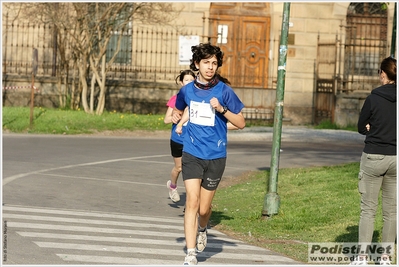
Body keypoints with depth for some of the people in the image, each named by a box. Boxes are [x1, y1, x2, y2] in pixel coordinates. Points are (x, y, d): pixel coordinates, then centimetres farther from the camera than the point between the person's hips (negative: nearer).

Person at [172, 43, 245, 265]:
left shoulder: (224, 91, -6)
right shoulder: (187, 90, 3)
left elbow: (241, 123, -4)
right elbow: (179, 110, 25)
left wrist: (222, 109, -19)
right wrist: (176, 116, 2)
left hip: (215, 156, -1)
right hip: (192, 154, 1)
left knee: (204, 207, 7)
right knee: (192, 201, -12)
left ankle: (202, 230, 42)